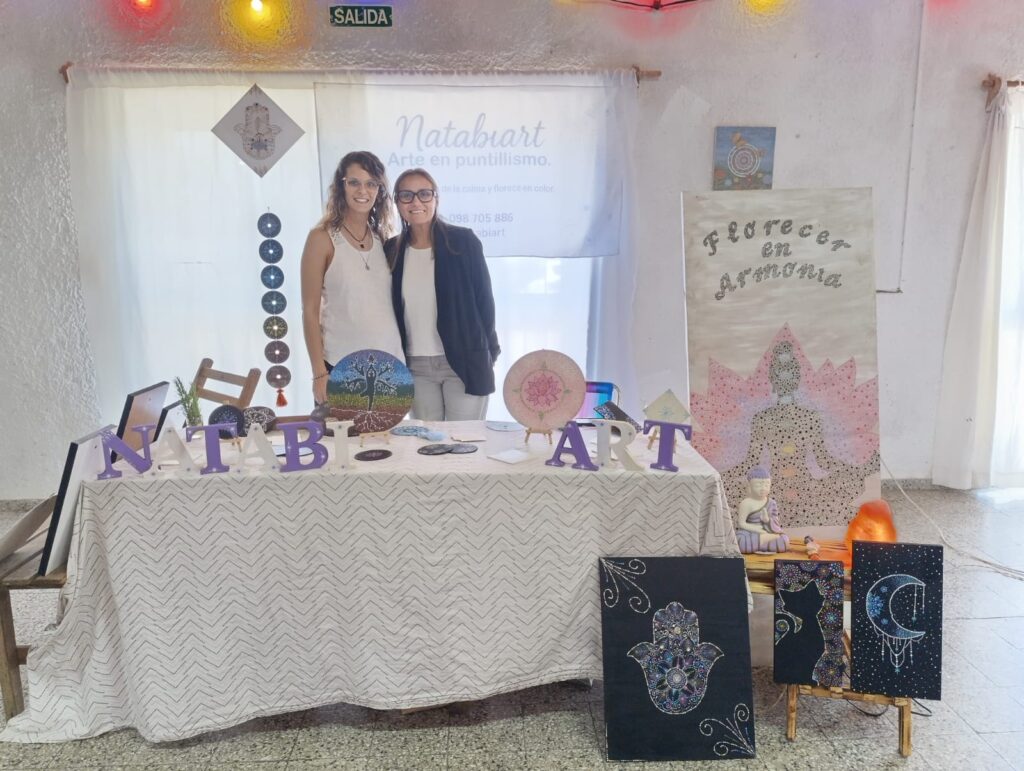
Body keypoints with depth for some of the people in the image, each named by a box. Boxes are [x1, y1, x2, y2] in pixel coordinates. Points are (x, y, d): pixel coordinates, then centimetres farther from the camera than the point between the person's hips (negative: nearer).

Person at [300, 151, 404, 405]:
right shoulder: (322, 238, -4)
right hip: (340, 367, -4)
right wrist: (319, 373, -9)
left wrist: (401, 363, 9)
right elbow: (310, 311, -5)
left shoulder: (383, 239, 9)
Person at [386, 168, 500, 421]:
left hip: (465, 362, -3)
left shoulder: (463, 241, -5)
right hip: (415, 366, 4)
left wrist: (488, 353, -3)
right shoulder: (391, 250, 5)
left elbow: (484, 298, -2)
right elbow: (392, 309, 11)